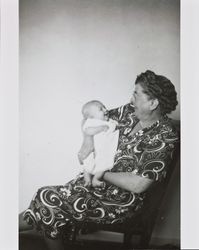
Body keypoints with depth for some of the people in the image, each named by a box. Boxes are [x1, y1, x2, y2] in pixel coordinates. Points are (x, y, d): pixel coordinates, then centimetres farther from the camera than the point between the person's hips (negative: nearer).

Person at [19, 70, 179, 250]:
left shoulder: (165, 137, -21)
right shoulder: (131, 112, 0)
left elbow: (138, 185, -25)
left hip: (122, 200, -7)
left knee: (48, 203, -11)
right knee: (46, 197, -5)